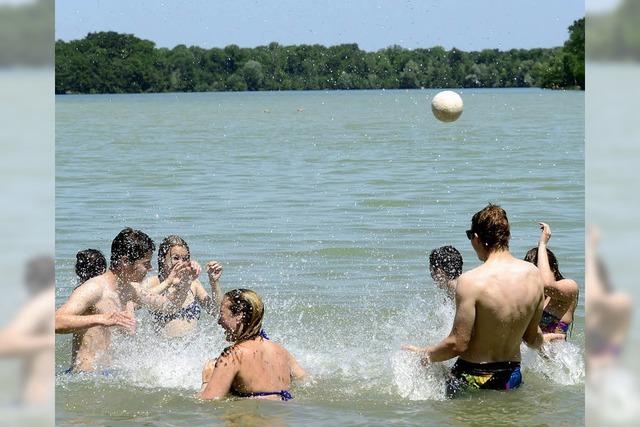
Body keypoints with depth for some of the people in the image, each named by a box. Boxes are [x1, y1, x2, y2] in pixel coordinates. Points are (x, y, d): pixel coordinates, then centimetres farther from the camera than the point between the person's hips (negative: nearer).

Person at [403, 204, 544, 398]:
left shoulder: (471, 281, -19)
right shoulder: (533, 274, -3)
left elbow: (458, 344, -16)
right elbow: (532, 336, 9)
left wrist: (423, 355, 2)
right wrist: (544, 340, 33)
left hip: (473, 378, -5)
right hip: (511, 378, 5)